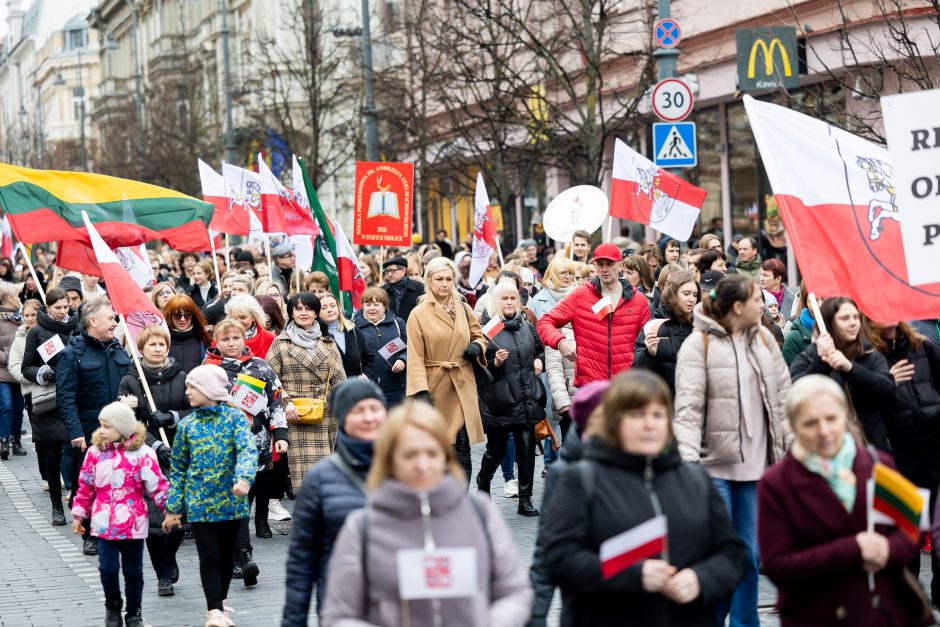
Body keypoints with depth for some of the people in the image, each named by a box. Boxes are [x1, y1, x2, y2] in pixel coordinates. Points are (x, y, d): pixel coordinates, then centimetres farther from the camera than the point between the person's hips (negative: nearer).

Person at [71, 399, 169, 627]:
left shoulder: (142, 453, -6)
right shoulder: (96, 451, 2)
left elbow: (157, 485, -4)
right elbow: (85, 486, 9)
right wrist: (79, 514, 12)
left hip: (133, 524, -2)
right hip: (104, 523, 2)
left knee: (133, 571, 8)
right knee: (108, 568, -3)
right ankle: (112, 608, 20)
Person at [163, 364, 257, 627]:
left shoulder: (234, 417, -5)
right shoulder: (187, 425, 2)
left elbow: (247, 451, -18)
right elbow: (178, 468, 7)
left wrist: (244, 479, -37)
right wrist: (173, 507, 5)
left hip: (230, 501, 0)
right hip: (199, 503, 0)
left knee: (227, 555, 14)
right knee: (209, 557, -6)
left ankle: (220, 601, 33)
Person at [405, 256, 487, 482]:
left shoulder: (464, 309, 9)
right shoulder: (418, 315, -4)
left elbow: (479, 336, 24)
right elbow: (415, 358, -8)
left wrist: (477, 346, -1)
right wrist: (421, 392, -19)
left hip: (463, 387, 3)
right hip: (435, 387, -3)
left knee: (462, 448, -4)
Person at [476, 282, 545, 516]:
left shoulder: (527, 327, 11)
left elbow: (540, 349, 27)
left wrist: (539, 361, 7)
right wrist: (495, 362, -22)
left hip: (527, 398, 4)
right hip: (499, 400, -4)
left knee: (527, 447, 0)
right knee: (496, 449, 6)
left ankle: (525, 499, 7)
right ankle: (483, 483, 34)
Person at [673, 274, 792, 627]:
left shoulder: (764, 339, 9)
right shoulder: (699, 344, -9)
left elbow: (783, 397, 12)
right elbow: (688, 408, -15)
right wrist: (688, 461, -24)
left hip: (756, 463, 5)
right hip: (715, 464, -5)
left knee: (750, 554, 11)